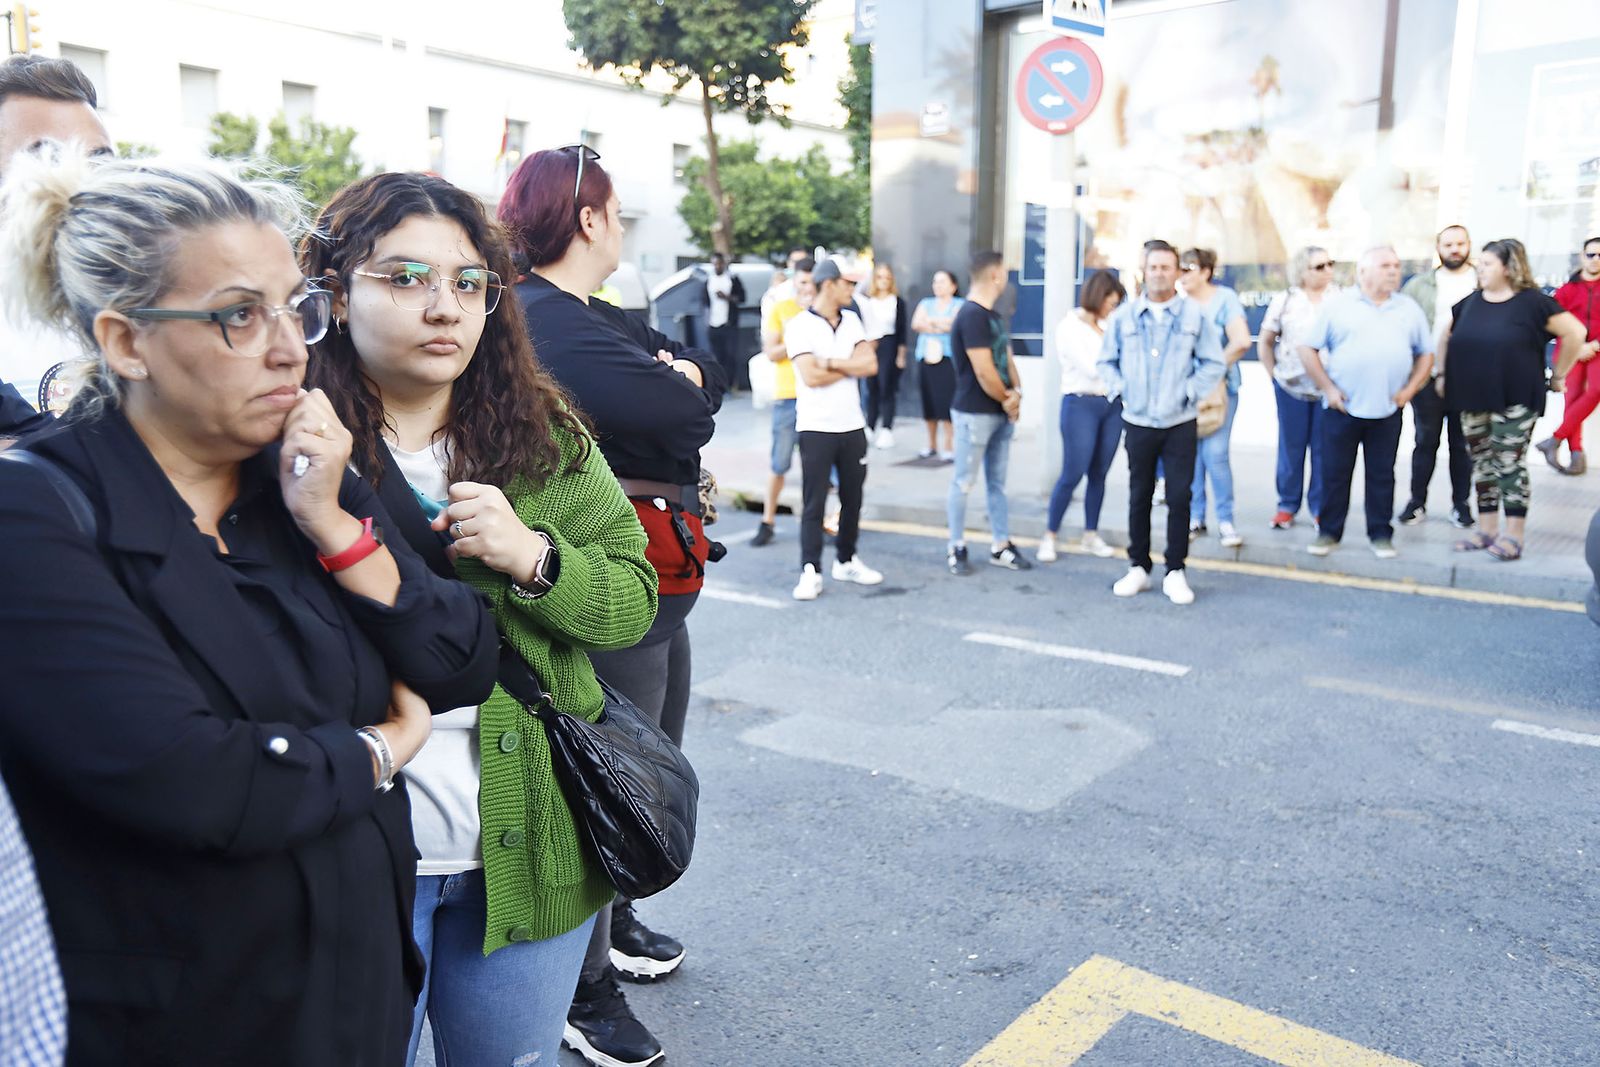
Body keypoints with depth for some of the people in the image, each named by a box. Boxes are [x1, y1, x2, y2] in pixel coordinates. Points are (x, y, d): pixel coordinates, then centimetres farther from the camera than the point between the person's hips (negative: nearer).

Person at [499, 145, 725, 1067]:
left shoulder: (596, 321, 12)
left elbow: (709, 378, 9)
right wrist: (681, 383, -6)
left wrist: (679, 374, -11)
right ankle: (585, 990, 22)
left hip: (657, 585, 10)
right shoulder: (554, 327, -21)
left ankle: (613, 921, 44)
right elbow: (687, 417, -26)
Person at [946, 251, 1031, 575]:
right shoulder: (971, 316, -17)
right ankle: (957, 548, 11)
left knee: (997, 482, 13)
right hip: (974, 413, -9)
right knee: (964, 482, 2)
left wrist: (1016, 393, -6)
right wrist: (1008, 400, -6)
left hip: (1002, 413, 9)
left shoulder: (994, 316, 13)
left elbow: (1007, 359, 13)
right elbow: (984, 371, -21)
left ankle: (1000, 546, 20)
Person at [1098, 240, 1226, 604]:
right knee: (1139, 497, 8)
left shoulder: (1195, 315, 0)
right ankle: (1138, 567, 19)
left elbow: (1214, 363, 3)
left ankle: (1175, 572, 8)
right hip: (1137, 422, 1)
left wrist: (1190, 392, -8)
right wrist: (1119, 389, -3)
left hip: (1180, 424, -1)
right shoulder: (1124, 315, 4)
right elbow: (1106, 361, 12)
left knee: (1179, 498, -1)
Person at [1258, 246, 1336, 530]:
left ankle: (1320, 508, 12)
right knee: (1291, 447, 7)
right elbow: (1265, 343, 10)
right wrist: (1274, 373, 4)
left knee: (1324, 449, 3)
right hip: (1292, 387, 1)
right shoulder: (1285, 300, 2)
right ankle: (1287, 506, 16)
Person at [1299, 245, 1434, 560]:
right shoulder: (1337, 305, 1)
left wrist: (1409, 389, 2)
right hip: (1342, 407, -2)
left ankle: (1381, 535, 18)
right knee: (1335, 473, 4)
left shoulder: (1409, 309, 10)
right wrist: (1327, 388, -6)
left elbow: (1426, 354, 15)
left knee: (1382, 475, 8)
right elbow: (1308, 348, 0)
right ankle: (1329, 533, 14)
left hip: (1387, 410, 2)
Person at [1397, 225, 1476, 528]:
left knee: (1462, 445, 7)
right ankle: (1417, 502, 15)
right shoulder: (1419, 286, 5)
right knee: (1425, 442, 6)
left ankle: (1461, 504, 16)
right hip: (1428, 377, 0)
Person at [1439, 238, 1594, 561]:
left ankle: (1514, 535, 4)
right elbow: (1446, 336, 21)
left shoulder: (1532, 301, -8)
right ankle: (1487, 530, 19)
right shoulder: (1471, 302, 7)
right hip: (1473, 401, 5)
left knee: (1510, 465, -3)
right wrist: (1443, 374, 15)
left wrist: (1558, 375, -3)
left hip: (1514, 402, -5)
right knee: (1482, 463, 10)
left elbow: (1576, 332, -7)